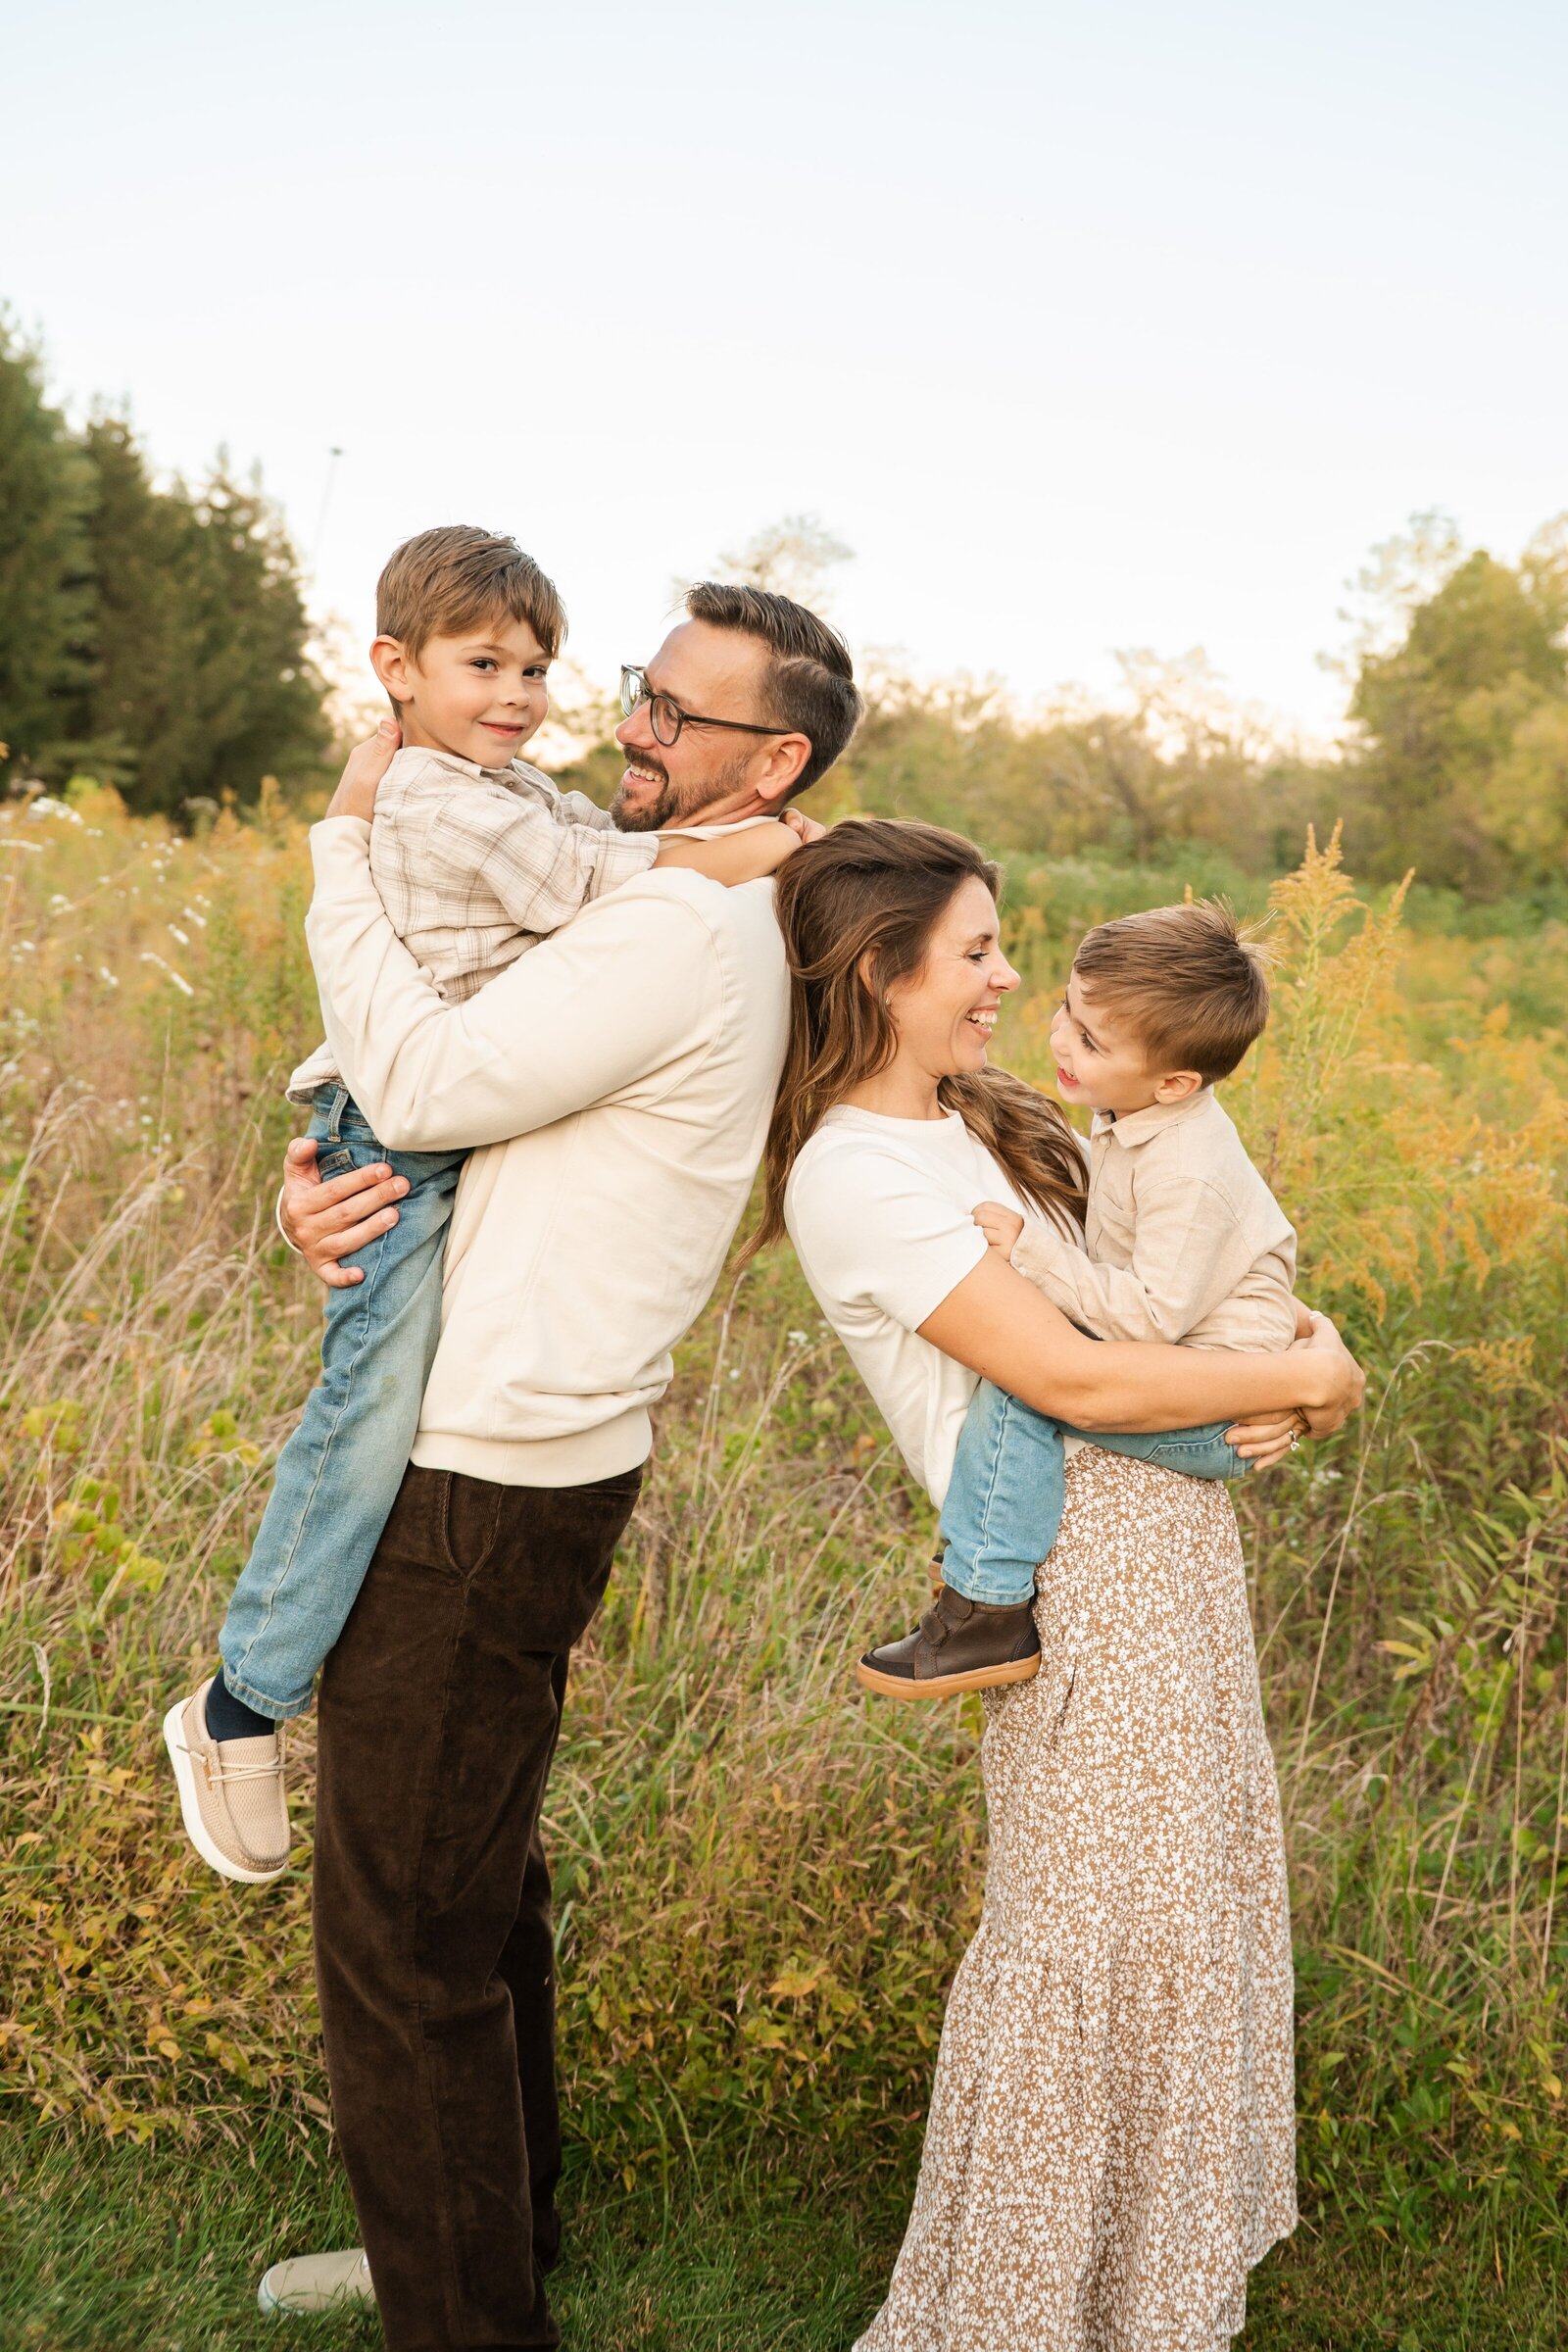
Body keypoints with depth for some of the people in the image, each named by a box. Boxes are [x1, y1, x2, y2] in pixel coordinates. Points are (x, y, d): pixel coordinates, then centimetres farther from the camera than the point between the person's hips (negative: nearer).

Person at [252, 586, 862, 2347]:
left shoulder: (680, 930, -18)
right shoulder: (654, 908, 15)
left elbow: (423, 1085, -22)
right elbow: (424, 1084, 15)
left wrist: (346, 849, -9)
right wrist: (307, 1180, -6)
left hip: (481, 1498, -11)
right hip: (512, 1471, 11)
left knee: (401, 1938, 1)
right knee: (477, 1888, 24)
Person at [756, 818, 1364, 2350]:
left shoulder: (978, 1120, 12)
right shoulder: (853, 1172, -17)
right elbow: (1072, 1378, -21)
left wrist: (1279, 1390, -2)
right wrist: (1310, 1376, -9)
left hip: (1175, 1528, 9)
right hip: (1082, 1553, -9)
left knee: (1196, 1897, 17)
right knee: (1094, 1940, -1)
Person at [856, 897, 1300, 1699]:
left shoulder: (1189, 1175, -25)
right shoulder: (1130, 1121, 4)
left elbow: (1153, 1315, -27)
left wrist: (1031, 1249, -24)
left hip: (1217, 1415, -11)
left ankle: (987, 1615, -19)